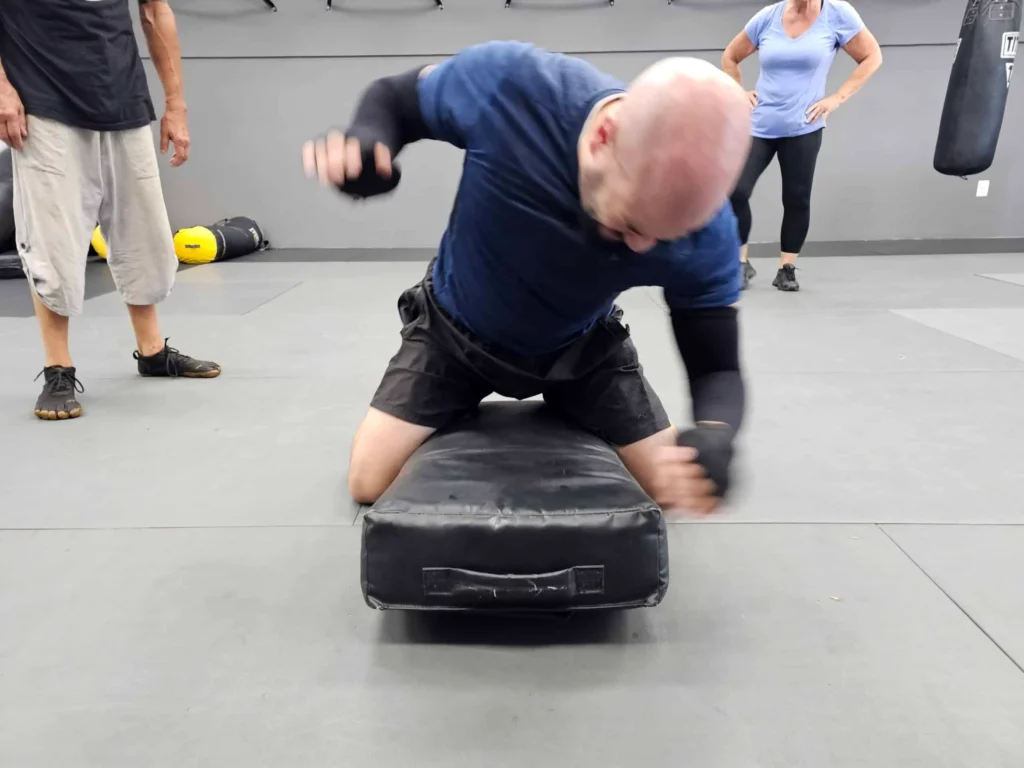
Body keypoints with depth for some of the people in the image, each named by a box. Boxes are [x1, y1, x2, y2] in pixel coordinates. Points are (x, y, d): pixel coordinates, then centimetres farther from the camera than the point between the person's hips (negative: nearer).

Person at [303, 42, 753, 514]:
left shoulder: (706, 234, -31)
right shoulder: (503, 84, -35)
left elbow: (717, 368, -22)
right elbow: (392, 98, -14)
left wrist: (715, 438, -46)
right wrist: (365, 139, -38)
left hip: (582, 350, 1)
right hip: (455, 329, 0)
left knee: (675, 492, -1)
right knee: (368, 485, -5)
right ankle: (462, 410, 27)